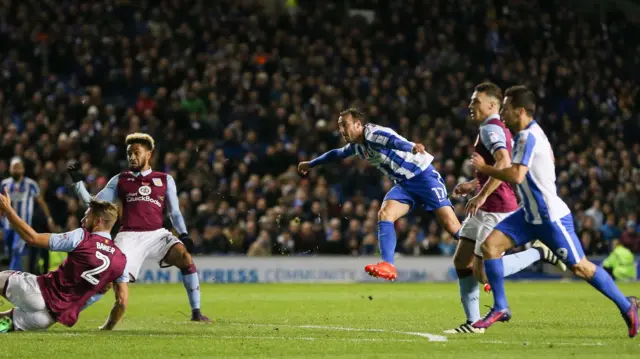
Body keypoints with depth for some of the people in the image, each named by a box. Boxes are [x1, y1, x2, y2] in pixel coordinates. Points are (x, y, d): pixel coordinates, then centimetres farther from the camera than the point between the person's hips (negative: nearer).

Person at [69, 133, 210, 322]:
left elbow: (174, 212, 14)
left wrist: (184, 235, -1)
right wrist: (77, 181, 1)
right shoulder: (119, 180, 13)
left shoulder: (165, 180, 13)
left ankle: (196, 311, -18)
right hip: (129, 237, -1)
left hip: (156, 235, 1)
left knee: (185, 257, -23)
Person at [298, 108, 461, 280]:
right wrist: (310, 164, 44)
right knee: (384, 214, -14)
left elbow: (395, 141, -42)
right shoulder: (356, 146, 9)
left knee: (450, 224, -16)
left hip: (423, 175, -8)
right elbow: (336, 153, 30)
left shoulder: (375, 134, -20)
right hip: (404, 184, 8)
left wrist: (411, 147, -64)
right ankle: (388, 266, -19)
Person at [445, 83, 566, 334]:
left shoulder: (491, 129, -14)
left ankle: (539, 252, -2)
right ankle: (473, 322, 10)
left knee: (483, 273, -11)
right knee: (461, 261, 8)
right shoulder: (500, 129, 18)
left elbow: (504, 163, -30)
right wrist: (474, 184, 24)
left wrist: (481, 195, -28)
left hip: (496, 210, -10)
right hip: (485, 210, 10)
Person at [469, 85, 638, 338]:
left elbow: (516, 175, -30)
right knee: (491, 243, -4)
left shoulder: (528, 137, -20)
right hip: (531, 215, 10)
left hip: (551, 217, -10)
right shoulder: (531, 133, 9)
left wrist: (484, 168, -17)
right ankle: (500, 307, 2)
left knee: (580, 267, -2)